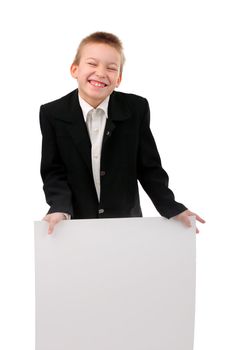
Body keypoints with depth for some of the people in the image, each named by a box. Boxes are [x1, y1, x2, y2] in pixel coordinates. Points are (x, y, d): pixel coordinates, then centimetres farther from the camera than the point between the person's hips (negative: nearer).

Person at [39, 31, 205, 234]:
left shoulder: (137, 109, -11)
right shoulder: (52, 114, -11)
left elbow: (149, 167, -5)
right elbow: (54, 172, -8)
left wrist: (172, 209, -13)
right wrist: (60, 209, -23)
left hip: (127, 220, 1)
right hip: (76, 222, 0)